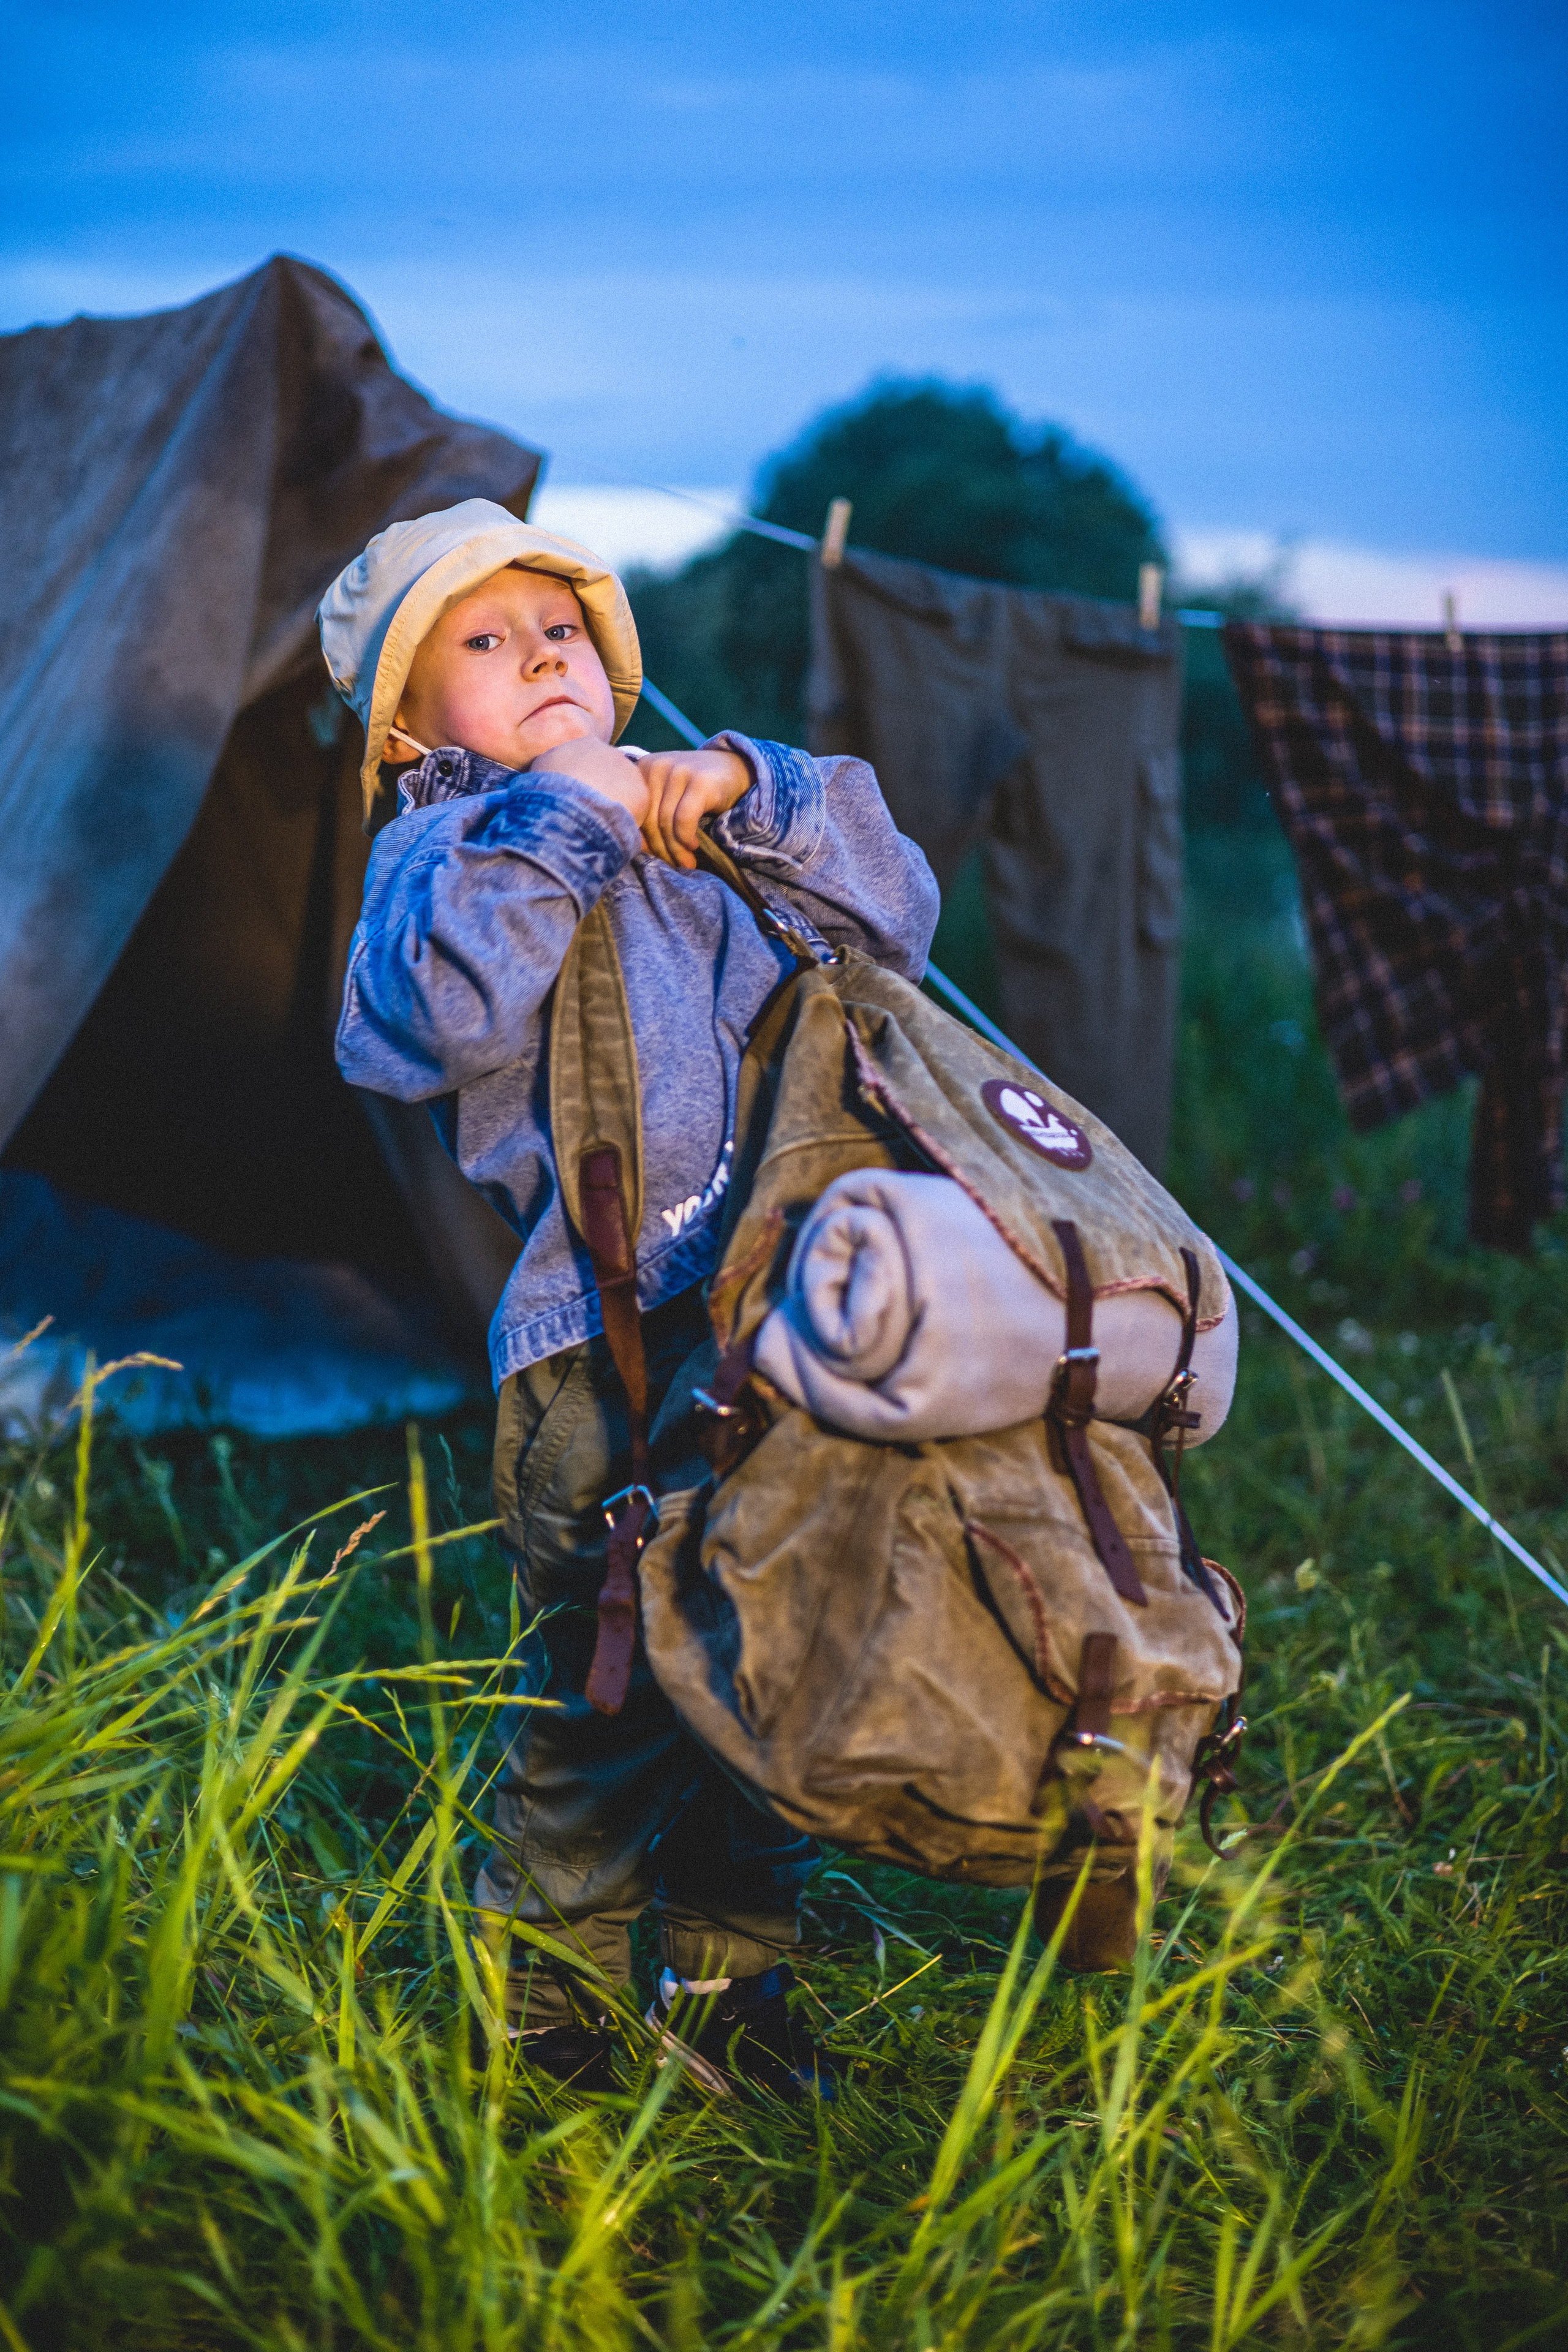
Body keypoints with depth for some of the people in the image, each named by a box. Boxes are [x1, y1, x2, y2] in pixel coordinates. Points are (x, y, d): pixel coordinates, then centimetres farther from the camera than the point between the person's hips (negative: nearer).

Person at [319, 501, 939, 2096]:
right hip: (605, 1339, -6)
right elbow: (446, 1004, -17)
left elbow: (891, 924, 15)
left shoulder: (692, 845, 25)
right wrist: (562, 815, -12)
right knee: (608, 1685, -5)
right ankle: (546, 1994, 16)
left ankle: (729, 1981, 28)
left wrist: (747, 793, 4)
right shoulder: (447, 848, 6)